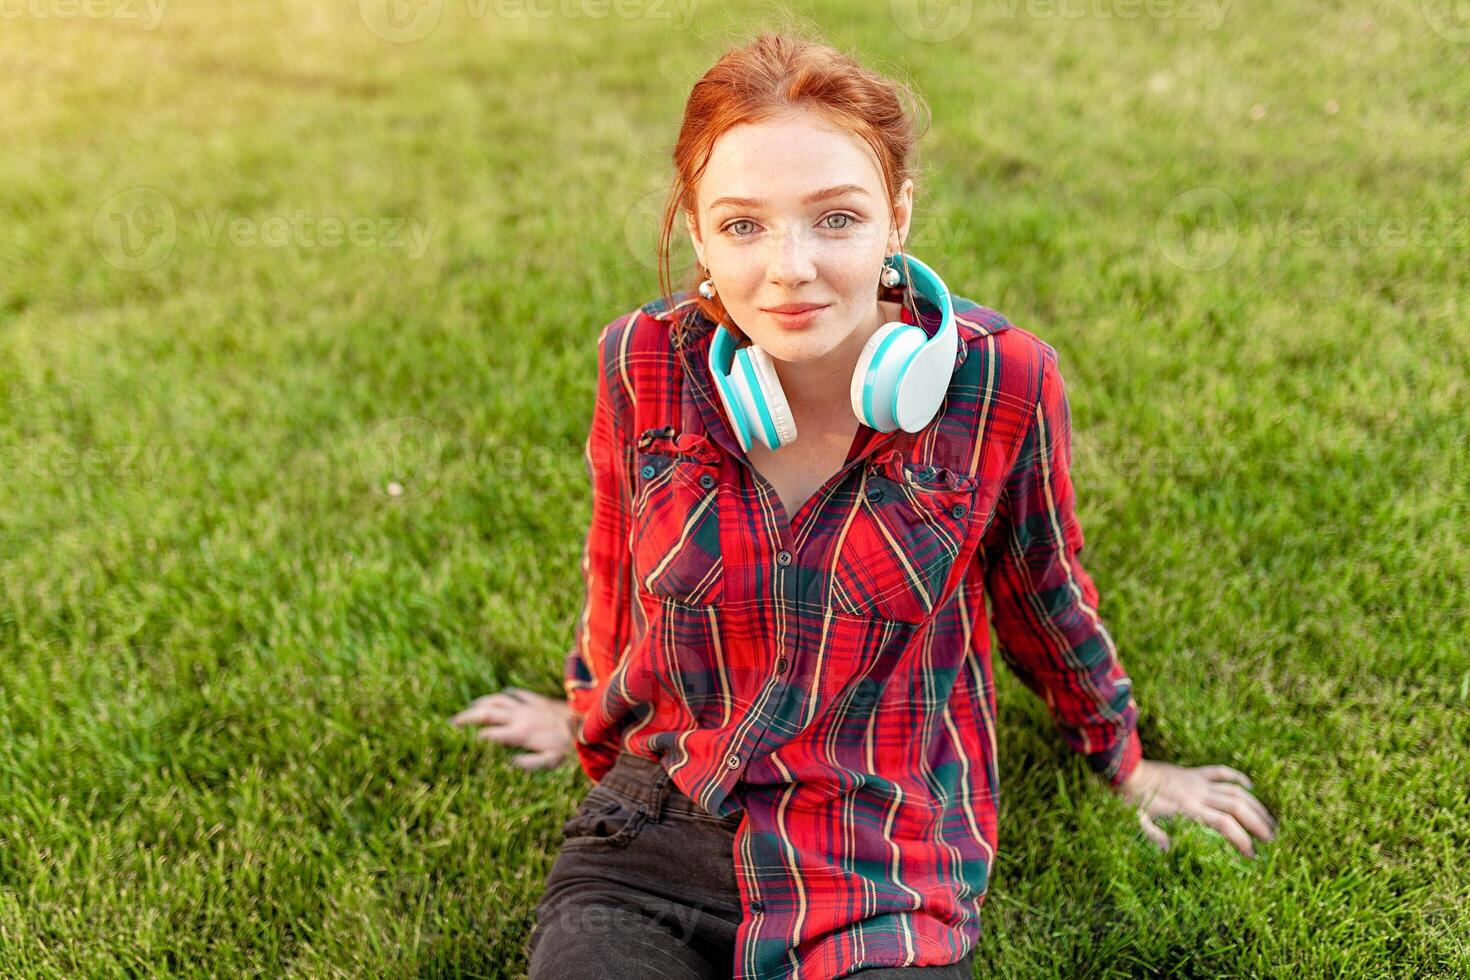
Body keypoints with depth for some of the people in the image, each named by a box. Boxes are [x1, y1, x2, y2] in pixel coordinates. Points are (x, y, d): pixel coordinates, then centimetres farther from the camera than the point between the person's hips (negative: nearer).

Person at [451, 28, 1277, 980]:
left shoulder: (999, 378, -13)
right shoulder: (646, 363, -9)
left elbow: (1043, 594, 6)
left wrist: (1127, 763, 21)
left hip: (885, 872, -1)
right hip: (654, 834, 2)